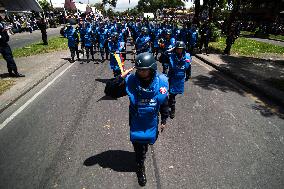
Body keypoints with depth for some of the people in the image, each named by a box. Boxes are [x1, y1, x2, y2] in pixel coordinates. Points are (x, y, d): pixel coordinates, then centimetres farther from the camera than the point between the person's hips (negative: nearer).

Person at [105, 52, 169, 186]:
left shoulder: (161, 81, -17)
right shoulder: (130, 81, -23)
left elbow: (164, 102, -3)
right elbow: (109, 91, -20)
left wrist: (164, 120, 5)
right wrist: (120, 78, -35)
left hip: (151, 123, 2)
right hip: (136, 123, -1)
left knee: (146, 142, 25)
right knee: (138, 146, 13)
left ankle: (143, 152, 61)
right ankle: (140, 167, 43)